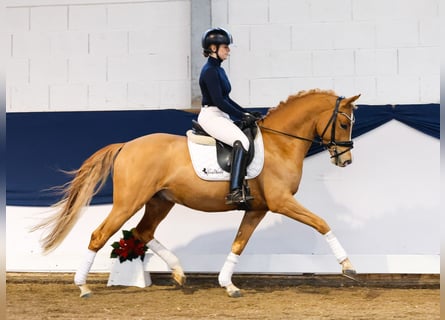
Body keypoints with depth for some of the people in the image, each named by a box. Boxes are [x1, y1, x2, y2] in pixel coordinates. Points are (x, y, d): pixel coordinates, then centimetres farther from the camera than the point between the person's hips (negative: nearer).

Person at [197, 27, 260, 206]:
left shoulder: (218, 70, 17)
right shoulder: (210, 71, -14)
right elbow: (218, 101, -20)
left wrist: (246, 113, 15)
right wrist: (242, 116, -16)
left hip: (221, 116, 11)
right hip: (210, 116, -11)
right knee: (241, 142, -29)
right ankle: (235, 192, -36)